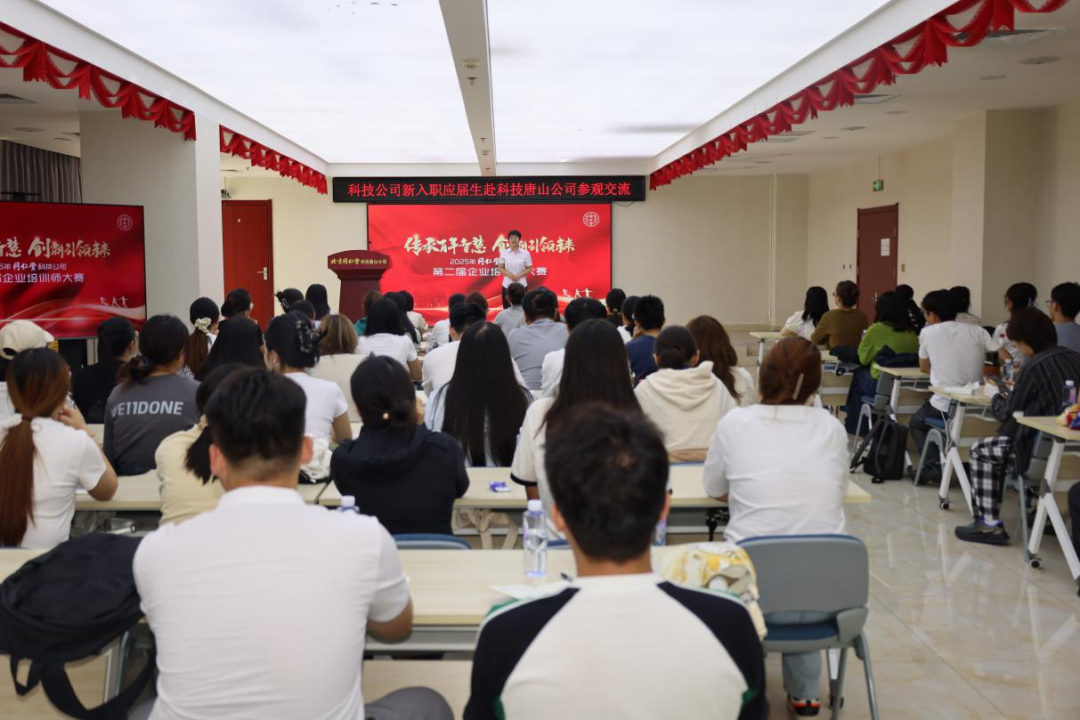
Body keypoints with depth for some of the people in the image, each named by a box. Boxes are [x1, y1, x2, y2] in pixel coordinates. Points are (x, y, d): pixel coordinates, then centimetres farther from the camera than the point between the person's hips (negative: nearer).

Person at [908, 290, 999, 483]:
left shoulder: (928, 332, -2)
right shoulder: (977, 331, 3)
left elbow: (924, 368, 12)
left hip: (945, 405, -4)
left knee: (917, 423, 26)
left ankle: (933, 467, 4)